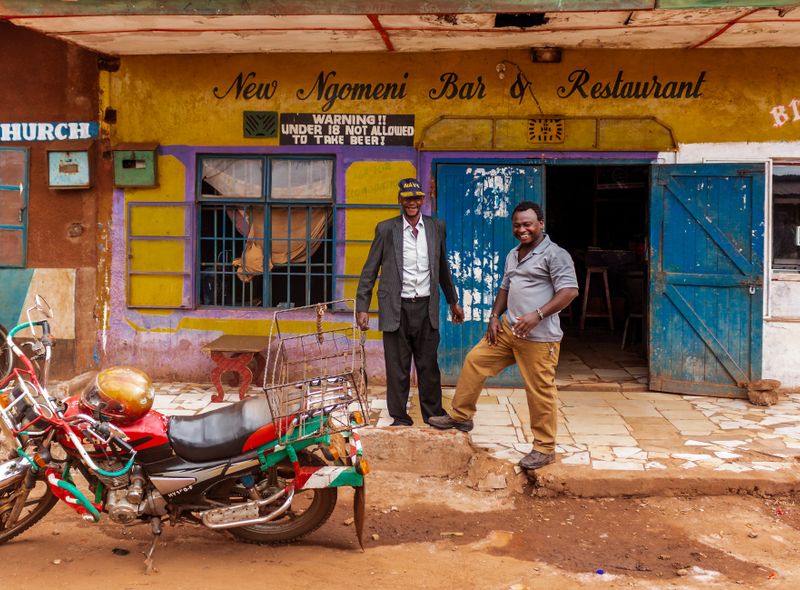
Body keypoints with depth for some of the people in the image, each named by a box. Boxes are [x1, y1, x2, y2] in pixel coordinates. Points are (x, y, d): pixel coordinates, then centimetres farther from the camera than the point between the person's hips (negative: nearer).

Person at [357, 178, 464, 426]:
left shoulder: (436, 227, 6)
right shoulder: (386, 229, -1)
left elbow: (443, 267, 17)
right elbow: (370, 271, 1)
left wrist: (453, 301, 21)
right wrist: (362, 307, -4)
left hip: (426, 307, 2)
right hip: (397, 308, -2)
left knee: (428, 365, 9)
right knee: (397, 368, 5)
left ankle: (434, 414, 24)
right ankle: (400, 419, 18)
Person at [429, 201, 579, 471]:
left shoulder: (555, 255, -10)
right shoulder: (513, 255, 17)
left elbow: (570, 290, -18)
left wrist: (538, 314, -26)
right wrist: (494, 316, 11)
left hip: (539, 337, -8)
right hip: (508, 329, 8)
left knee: (540, 391, -2)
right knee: (475, 360, 8)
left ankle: (544, 448, 12)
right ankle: (460, 416, 22)